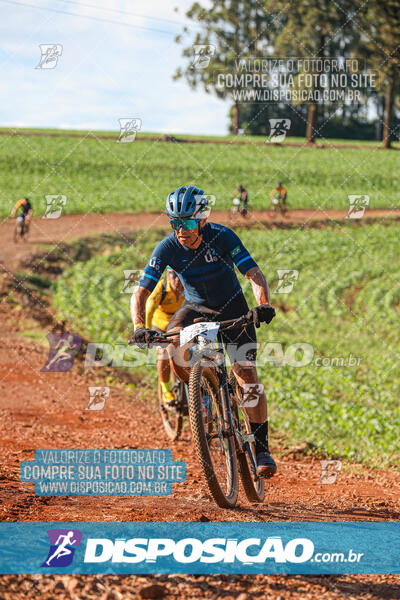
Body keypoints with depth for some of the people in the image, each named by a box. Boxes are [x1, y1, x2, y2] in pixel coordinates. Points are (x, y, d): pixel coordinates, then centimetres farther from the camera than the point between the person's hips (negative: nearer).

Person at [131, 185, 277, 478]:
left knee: (246, 374, -14)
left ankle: (262, 448, -4)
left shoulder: (222, 237, -25)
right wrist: (140, 327, -41)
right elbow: (141, 292, -24)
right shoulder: (168, 248, -21)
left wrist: (263, 304, -49)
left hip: (232, 307, -1)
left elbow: (254, 273, -30)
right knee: (174, 344, -31)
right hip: (195, 307, 1)